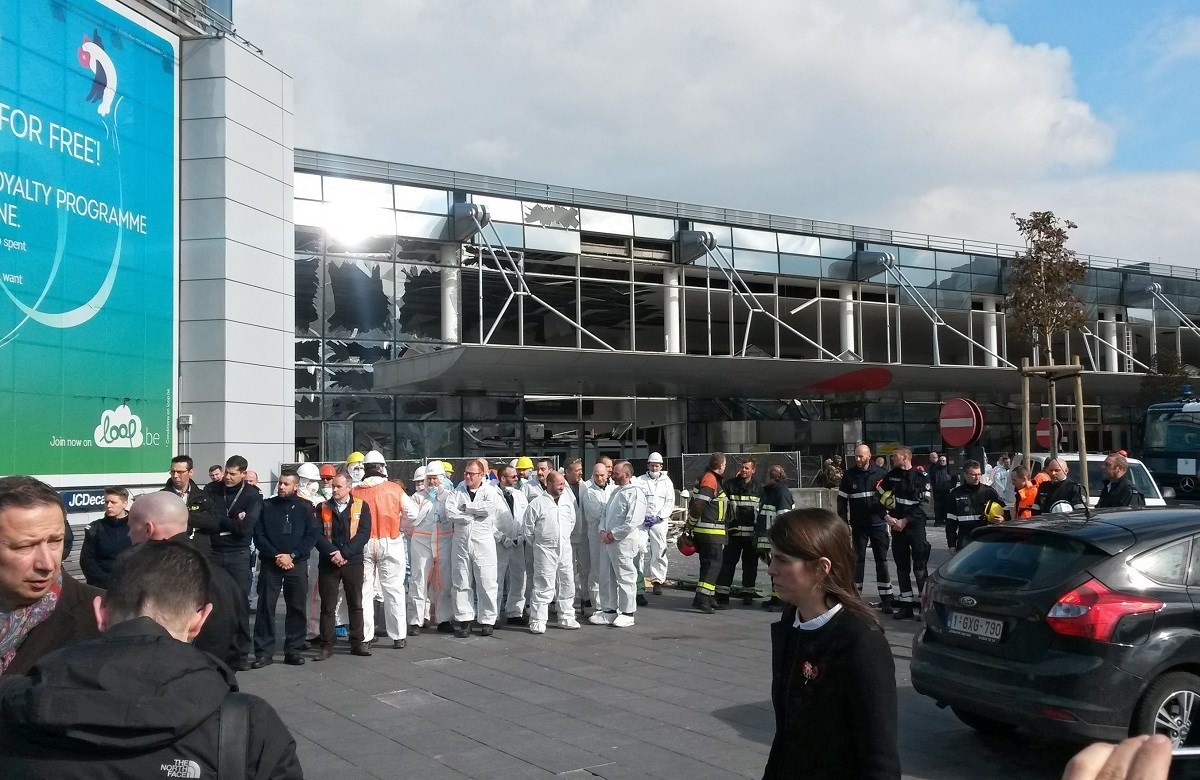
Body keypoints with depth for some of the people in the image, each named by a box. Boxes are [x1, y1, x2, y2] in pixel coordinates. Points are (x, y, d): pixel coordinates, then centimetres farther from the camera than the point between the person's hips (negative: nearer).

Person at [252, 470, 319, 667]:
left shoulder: (306, 508, 4)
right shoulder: (267, 506, 5)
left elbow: (311, 536, 0)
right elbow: (258, 536, 1)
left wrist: (291, 555, -11)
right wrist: (276, 556, -11)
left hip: (297, 564, 0)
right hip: (270, 564, 0)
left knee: (297, 608, 3)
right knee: (266, 606, -4)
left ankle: (294, 650, 12)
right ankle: (264, 652, 2)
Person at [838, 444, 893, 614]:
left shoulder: (879, 474, 0)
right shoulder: (849, 475, 0)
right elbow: (842, 500, 1)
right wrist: (844, 524, -3)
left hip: (878, 523, 0)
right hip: (858, 526, 0)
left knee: (881, 560, 3)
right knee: (858, 560, 7)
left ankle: (886, 599, 7)